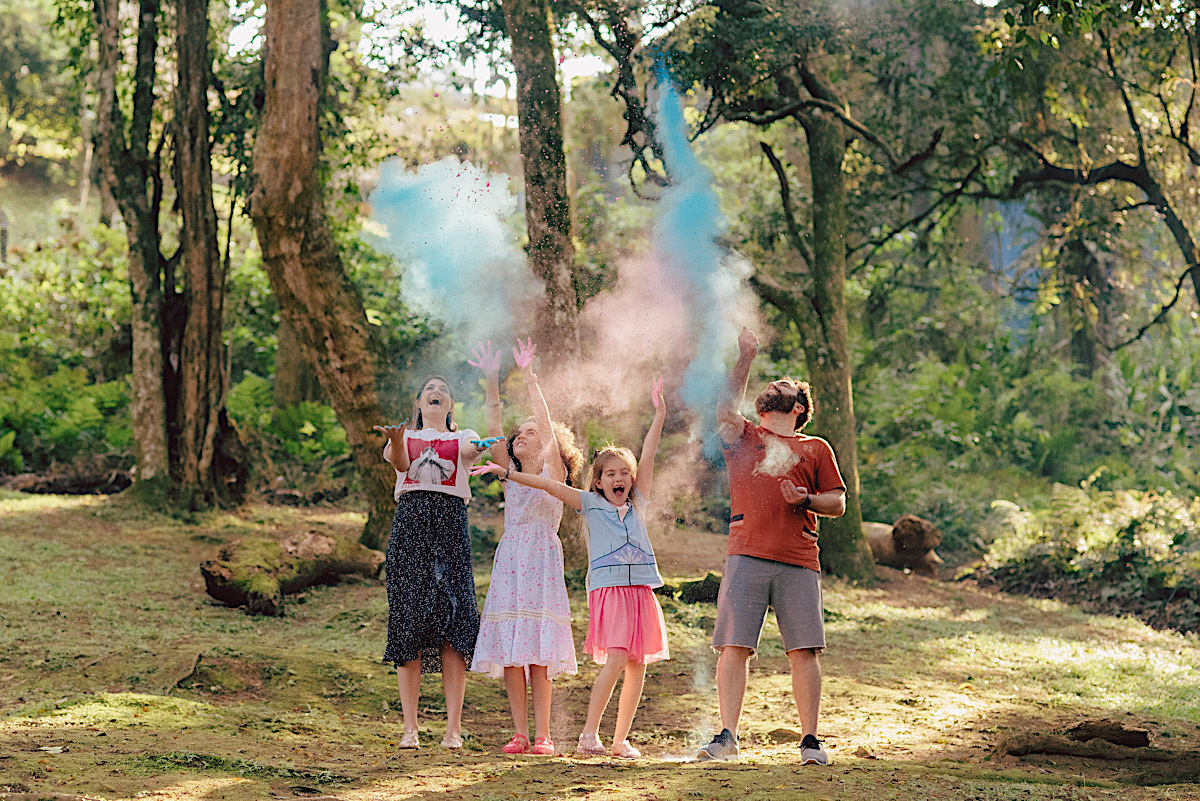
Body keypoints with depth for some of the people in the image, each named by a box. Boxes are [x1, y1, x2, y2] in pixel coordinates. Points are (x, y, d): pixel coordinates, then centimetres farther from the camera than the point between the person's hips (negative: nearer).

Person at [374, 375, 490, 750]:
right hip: (410, 523, 0)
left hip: (450, 525, 0)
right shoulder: (405, 437, 19)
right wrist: (395, 441, -27)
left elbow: (472, 448, -6)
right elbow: (399, 461, -4)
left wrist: (478, 447, -31)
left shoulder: (462, 438, 19)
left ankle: (453, 728, -9)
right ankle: (409, 727, -2)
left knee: (452, 622, -10)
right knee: (407, 623, -5)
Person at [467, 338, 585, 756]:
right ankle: (519, 733, 0)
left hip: (541, 561, -5)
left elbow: (547, 427, -7)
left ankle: (542, 735, -6)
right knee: (509, 650, -2)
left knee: (538, 651, -9)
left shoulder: (553, 473, 5)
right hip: (509, 561, 5)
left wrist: (529, 377, -12)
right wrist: (492, 383, 1)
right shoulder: (511, 475, 17)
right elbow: (494, 433, 8)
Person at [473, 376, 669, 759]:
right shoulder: (590, 504, 9)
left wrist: (659, 414, 11)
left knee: (637, 665, 2)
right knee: (616, 660, -18)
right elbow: (550, 485, 2)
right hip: (608, 588, -5)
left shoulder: (637, 504, 17)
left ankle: (621, 739, 10)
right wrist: (507, 473, -5)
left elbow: (647, 457, 13)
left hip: (640, 590, 5)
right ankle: (588, 734, -14)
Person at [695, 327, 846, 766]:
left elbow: (838, 502, 17)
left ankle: (810, 740, 2)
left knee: (804, 650, -4)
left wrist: (806, 499, -4)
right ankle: (727, 737, -4)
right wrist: (744, 360, -3)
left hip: (799, 563, 0)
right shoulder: (743, 437, 20)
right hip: (747, 556, 0)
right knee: (733, 646, -7)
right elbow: (726, 410, -1)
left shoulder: (815, 448, 21)